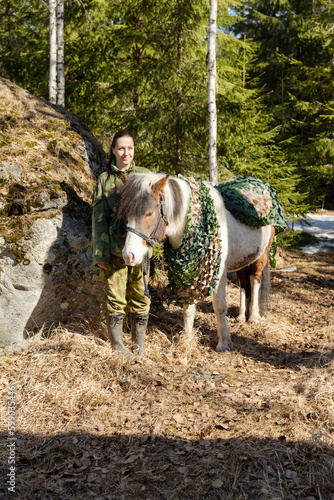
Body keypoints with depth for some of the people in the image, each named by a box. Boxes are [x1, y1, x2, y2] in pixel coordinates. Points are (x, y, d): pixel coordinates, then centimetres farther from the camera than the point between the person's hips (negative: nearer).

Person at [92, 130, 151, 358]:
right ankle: (118, 345, 19)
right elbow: (99, 218, 3)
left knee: (140, 296, 6)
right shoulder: (104, 179, 5)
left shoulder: (145, 175, 7)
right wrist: (99, 253, -4)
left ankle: (139, 346, 21)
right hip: (114, 247, -1)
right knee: (116, 298, 4)